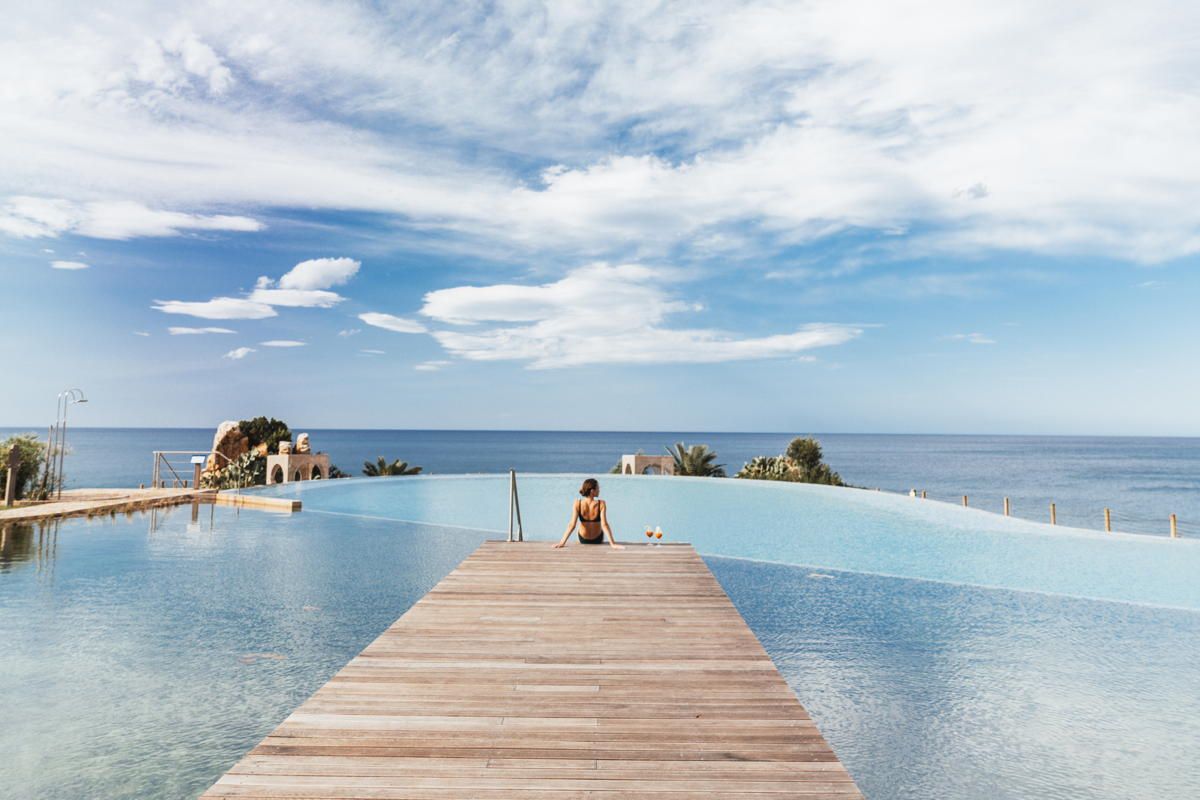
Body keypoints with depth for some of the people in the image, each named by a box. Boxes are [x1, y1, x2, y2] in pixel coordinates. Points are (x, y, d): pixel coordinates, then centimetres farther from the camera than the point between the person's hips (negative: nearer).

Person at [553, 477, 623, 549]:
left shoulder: (577, 504, -21)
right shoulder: (601, 504, -25)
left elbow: (572, 525, -25)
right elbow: (604, 525, -30)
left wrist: (562, 542, -23)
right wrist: (613, 544, -28)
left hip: (583, 540, 1)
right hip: (597, 539, -1)